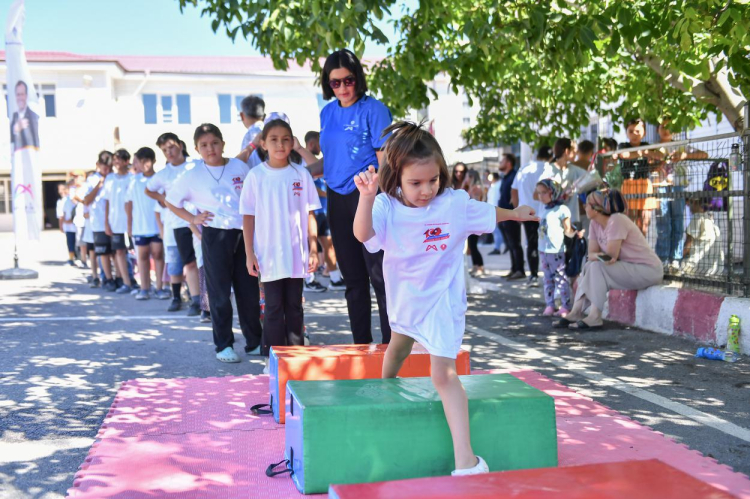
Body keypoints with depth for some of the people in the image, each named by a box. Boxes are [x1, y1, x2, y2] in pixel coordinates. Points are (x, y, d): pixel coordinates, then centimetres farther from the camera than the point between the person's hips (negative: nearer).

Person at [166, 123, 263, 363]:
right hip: (215, 236, -2)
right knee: (220, 293, 3)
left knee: (249, 290, 7)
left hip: (244, 233, 2)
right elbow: (170, 201, 10)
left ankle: (254, 340, 19)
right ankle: (223, 345, 13)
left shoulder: (240, 167, 4)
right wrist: (192, 218, -1)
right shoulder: (193, 175, 0)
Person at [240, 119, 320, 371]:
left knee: (294, 306, 10)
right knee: (274, 308, 4)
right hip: (269, 256, -1)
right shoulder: (256, 176, -1)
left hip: (297, 255, 1)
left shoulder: (301, 174, 2)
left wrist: (313, 249, -1)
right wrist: (249, 254, -3)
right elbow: (248, 217, 1)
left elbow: (310, 214, 4)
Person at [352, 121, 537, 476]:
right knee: (397, 348, 32)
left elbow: (487, 214, 6)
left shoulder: (455, 203, -16)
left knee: (443, 374, -16)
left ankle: (465, 460, -16)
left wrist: (515, 214, 22)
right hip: (403, 296, 3)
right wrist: (366, 197, -56)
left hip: (441, 298, -3)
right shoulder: (387, 207, -20)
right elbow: (363, 234, -40)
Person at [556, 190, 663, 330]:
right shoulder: (595, 223, 3)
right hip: (627, 267, 9)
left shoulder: (617, 221, -22)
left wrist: (598, 255, -8)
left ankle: (594, 318, -22)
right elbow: (591, 254, -3)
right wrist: (602, 256, -21)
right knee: (589, 266, 3)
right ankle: (576, 313, -5)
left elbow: (611, 255, -24)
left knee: (597, 267, -22)